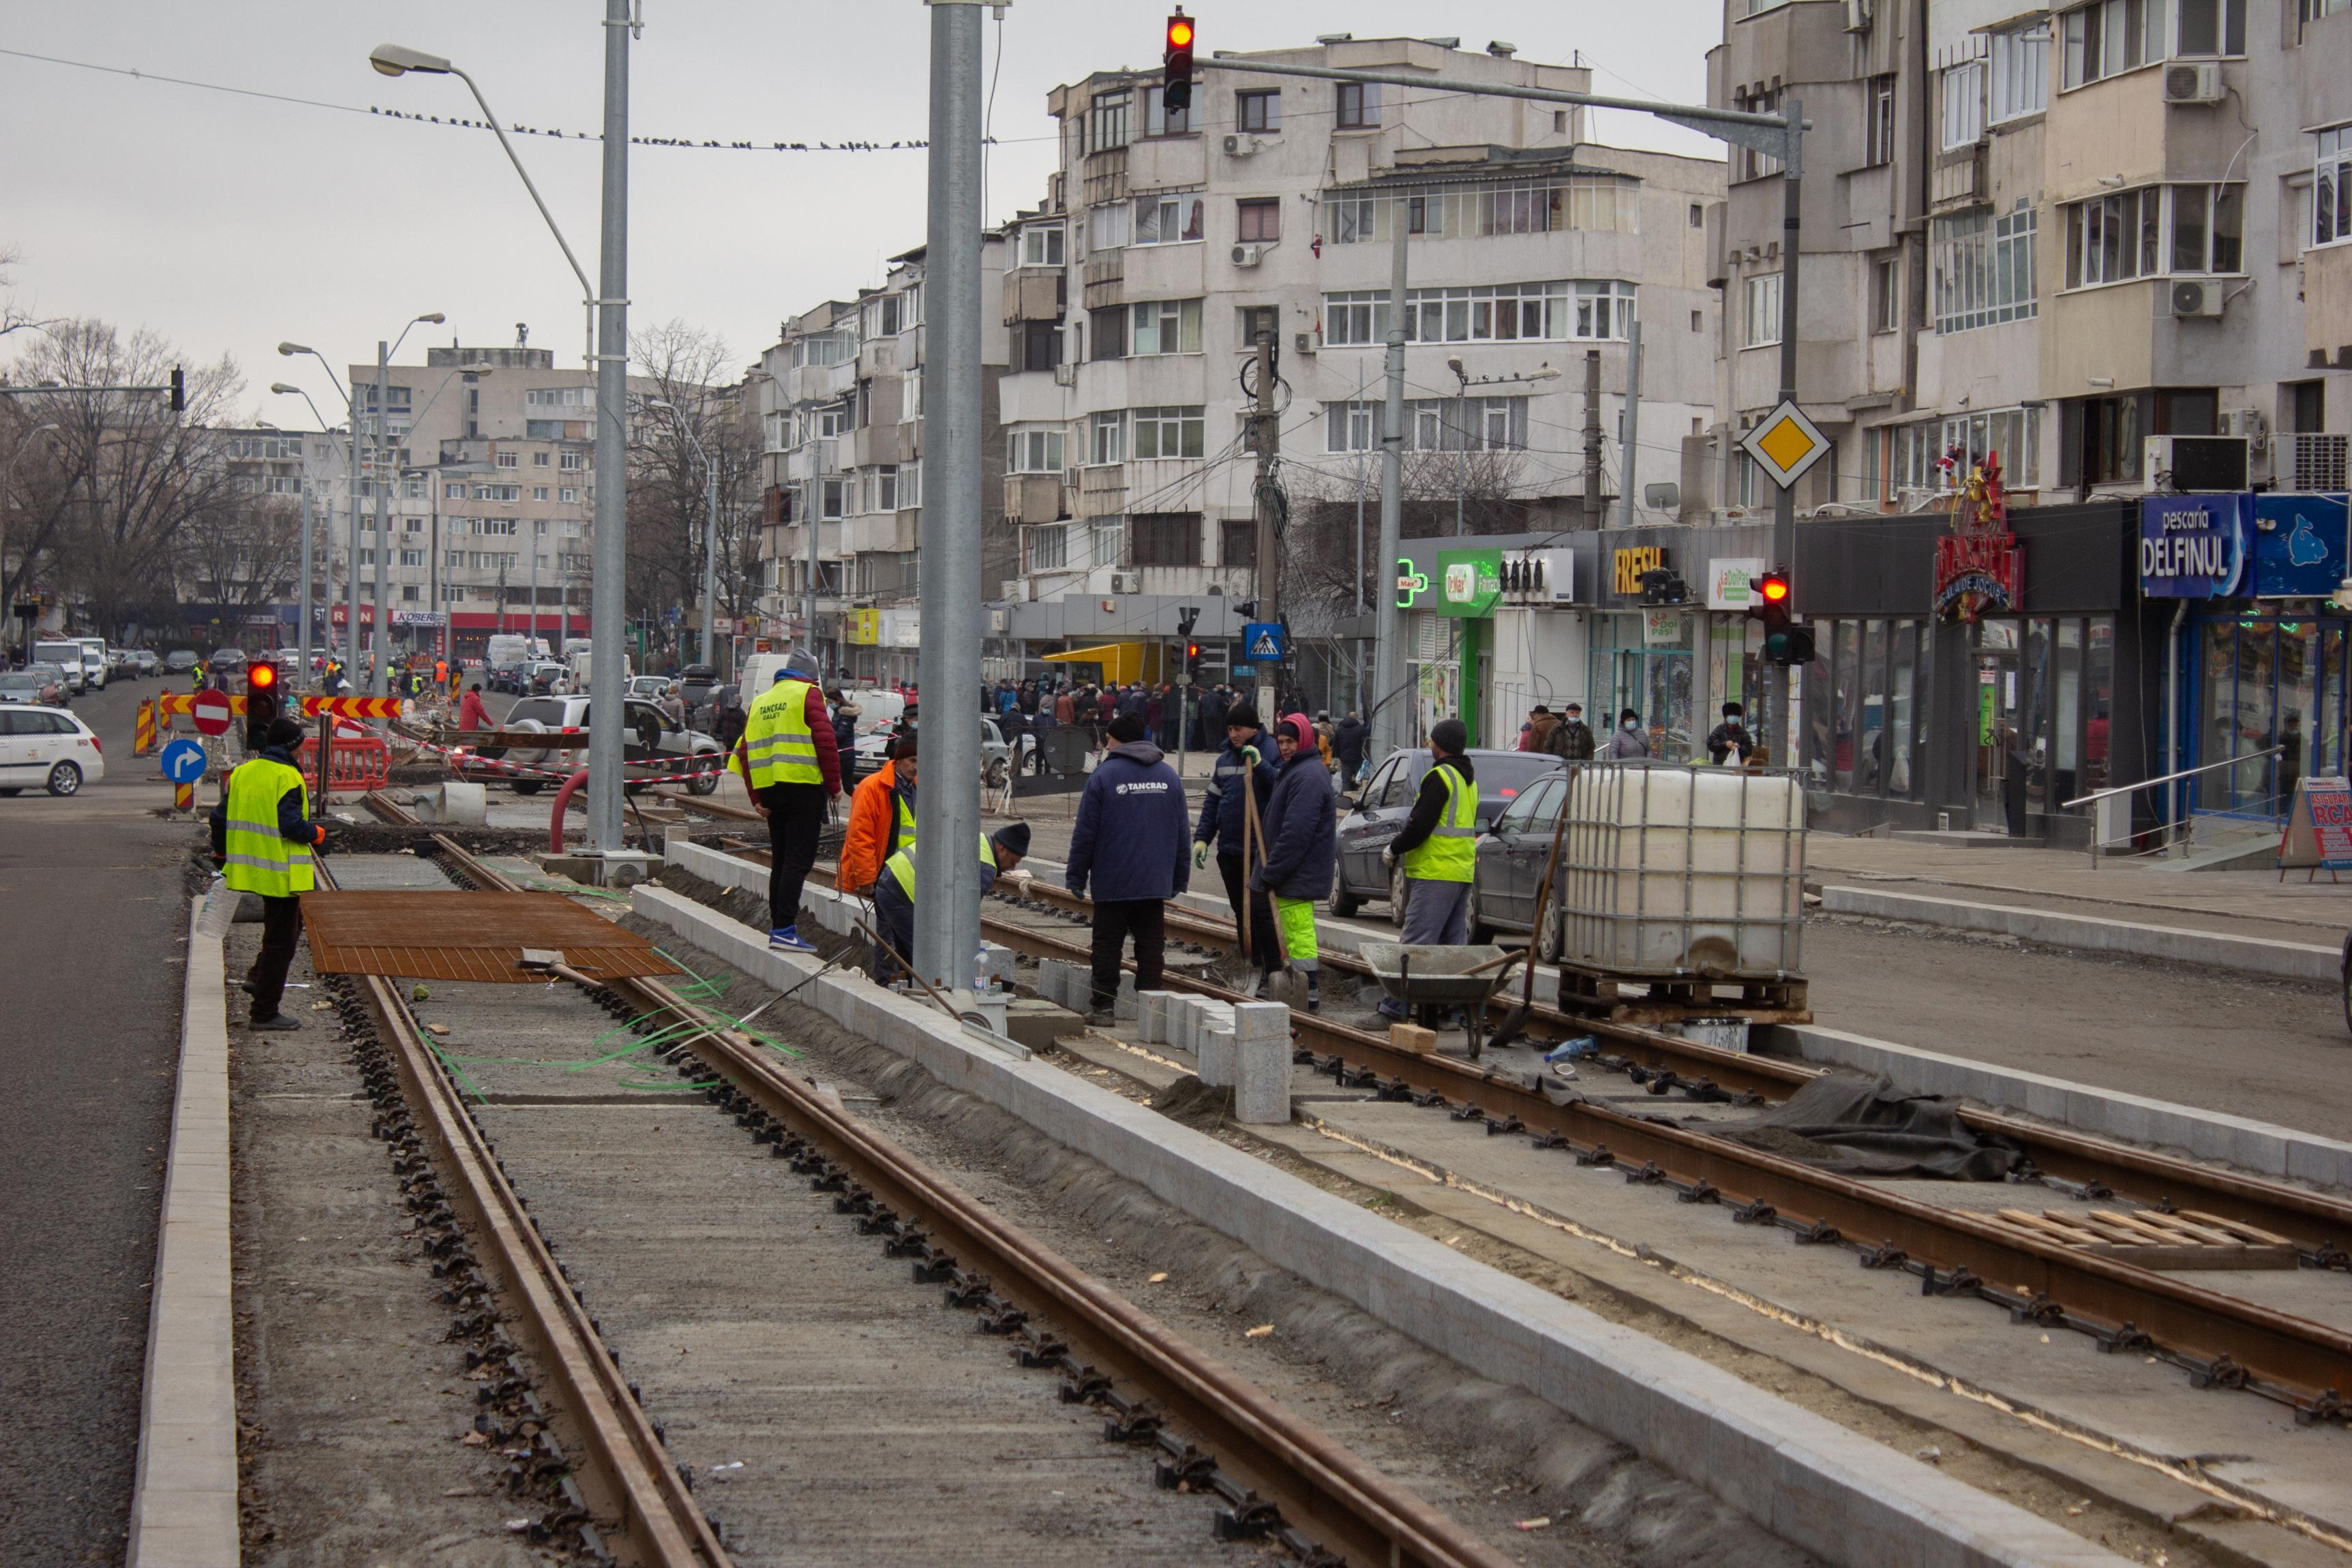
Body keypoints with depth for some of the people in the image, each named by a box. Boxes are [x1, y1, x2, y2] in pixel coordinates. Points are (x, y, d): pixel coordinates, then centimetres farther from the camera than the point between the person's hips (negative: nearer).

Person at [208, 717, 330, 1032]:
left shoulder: (241, 773, 7)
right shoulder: (287, 778, -17)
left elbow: (220, 818, 12)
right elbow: (291, 825, -24)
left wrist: (221, 853, 26)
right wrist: (317, 833, -4)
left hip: (250, 866, 8)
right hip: (280, 872, -8)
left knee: (286, 925, 28)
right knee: (281, 940, 1)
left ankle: (258, 977, 21)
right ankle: (265, 1013, 5)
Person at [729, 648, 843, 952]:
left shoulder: (760, 702, 18)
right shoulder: (808, 694, -2)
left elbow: (745, 752, 14)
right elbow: (825, 741, -12)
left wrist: (756, 798, 12)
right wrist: (834, 784, -6)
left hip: (770, 789, 7)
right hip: (804, 787, -6)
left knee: (780, 860, 15)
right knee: (798, 860, -8)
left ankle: (777, 926, 17)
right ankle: (784, 929, -15)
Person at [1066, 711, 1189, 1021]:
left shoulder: (1103, 775, -6)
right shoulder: (1170, 776, 9)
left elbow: (1085, 833, -6)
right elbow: (1182, 833, 14)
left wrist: (1076, 877, 2)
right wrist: (1180, 877, 21)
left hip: (1112, 882, -4)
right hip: (1155, 880, 4)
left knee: (1108, 944, 2)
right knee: (1151, 944, 6)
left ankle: (1104, 1005, 2)